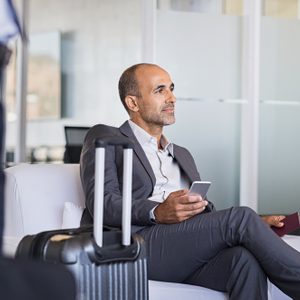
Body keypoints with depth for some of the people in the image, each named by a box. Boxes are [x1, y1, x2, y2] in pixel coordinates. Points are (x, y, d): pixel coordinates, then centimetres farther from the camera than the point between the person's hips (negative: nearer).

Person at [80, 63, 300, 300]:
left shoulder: (182, 155, 32)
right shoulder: (105, 138, 12)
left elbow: (205, 213, 23)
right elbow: (102, 203, -5)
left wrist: (256, 226, 3)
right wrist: (157, 213, -23)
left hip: (187, 254, 5)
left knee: (246, 259, -30)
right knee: (240, 217, -24)